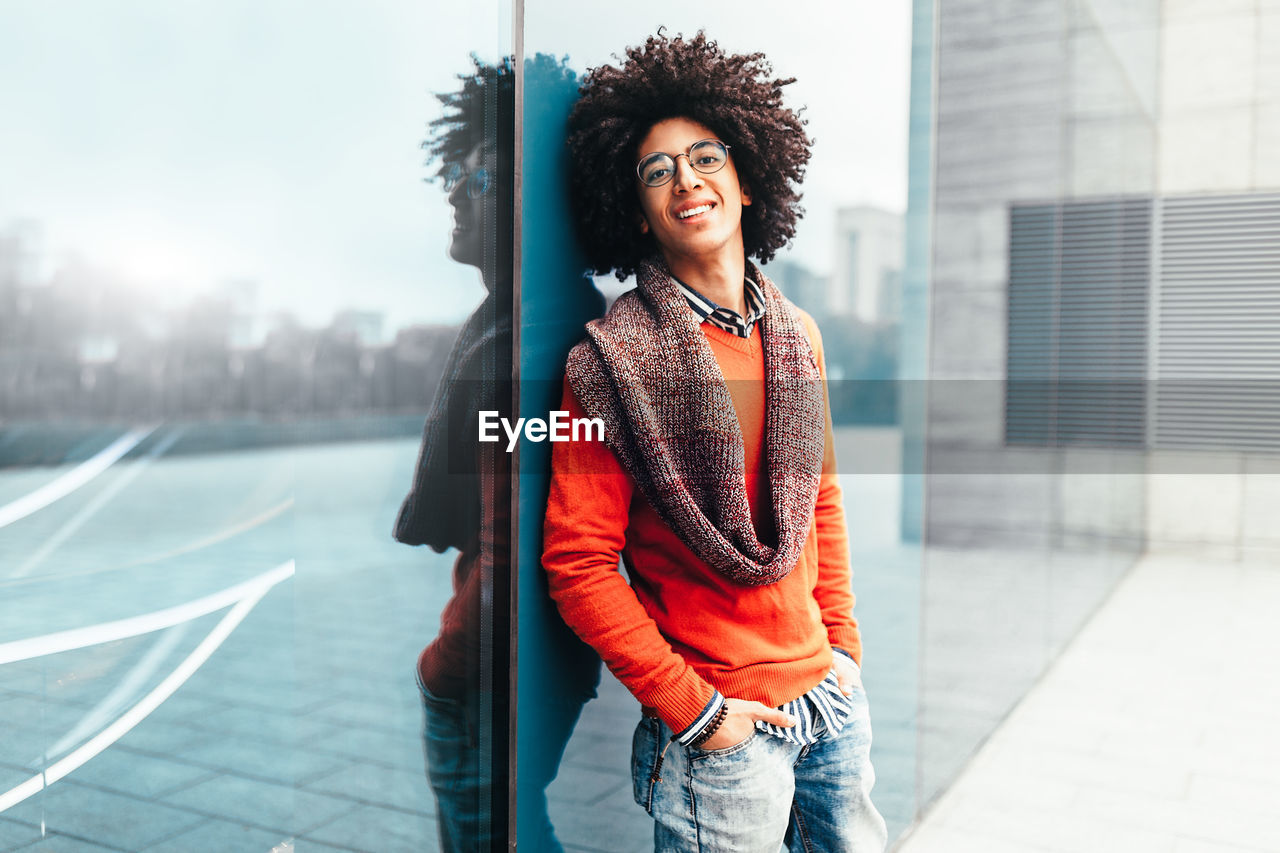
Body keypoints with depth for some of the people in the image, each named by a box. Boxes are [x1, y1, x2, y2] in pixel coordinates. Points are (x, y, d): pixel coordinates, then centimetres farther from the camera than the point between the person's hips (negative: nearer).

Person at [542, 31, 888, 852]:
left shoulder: (797, 334, 6)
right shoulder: (616, 361, -14)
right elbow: (578, 565, -14)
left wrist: (843, 641, 8)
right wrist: (691, 709, -14)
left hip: (830, 697, 6)